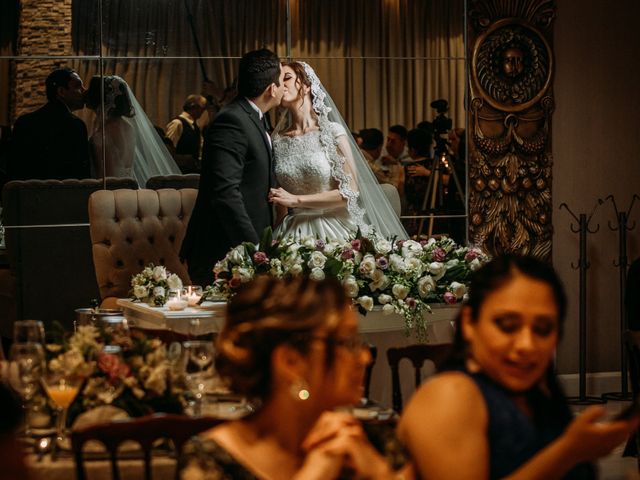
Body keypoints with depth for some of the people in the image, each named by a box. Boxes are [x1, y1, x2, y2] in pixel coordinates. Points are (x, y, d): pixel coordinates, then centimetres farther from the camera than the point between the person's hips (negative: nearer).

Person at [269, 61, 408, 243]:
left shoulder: (332, 131, -6)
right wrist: (277, 234, 0)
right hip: (295, 232, 3)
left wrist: (296, 200, -13)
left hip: (333, 228, -3)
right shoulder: (278, 140, 5)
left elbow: (350, 191, -10)